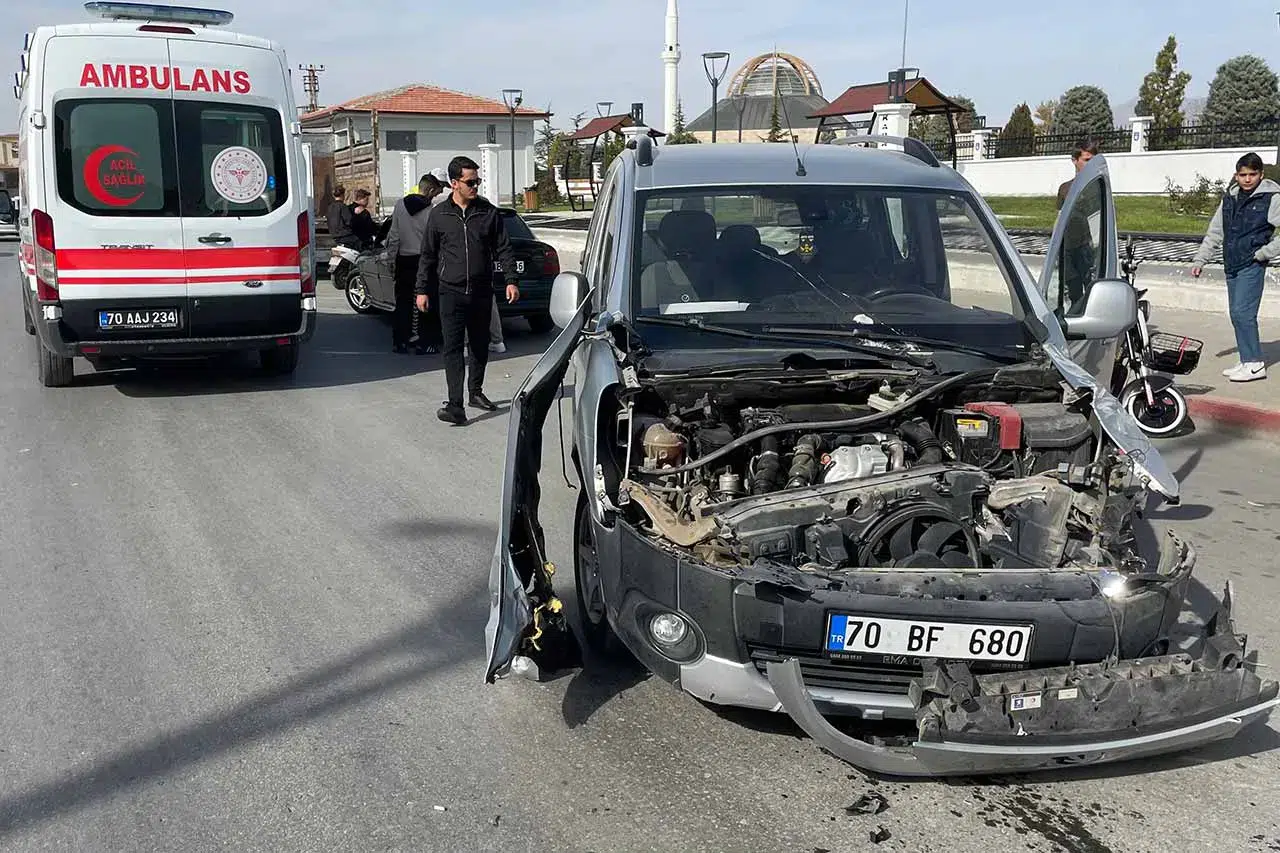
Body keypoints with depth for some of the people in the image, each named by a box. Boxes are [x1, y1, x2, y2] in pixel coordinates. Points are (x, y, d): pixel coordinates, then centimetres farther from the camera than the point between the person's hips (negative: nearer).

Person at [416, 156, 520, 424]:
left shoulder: (489, 212, 4)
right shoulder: (438, 215, 3)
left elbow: (503, 249, 7)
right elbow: (428, 255, 8)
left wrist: (511, 280, -4)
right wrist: (422, 289, 6)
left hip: (482, 292, 2)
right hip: (451, 292, -2)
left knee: (480, 346, 13)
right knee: (453, 348, -10)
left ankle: (476, 391, 32)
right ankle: (455, 405, -14)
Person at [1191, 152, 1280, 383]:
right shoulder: (1230, 197, 13)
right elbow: (1215, 232, 19)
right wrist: (1200, 259, 14)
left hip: (1252, 266, -6)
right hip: (1232, 265, 7)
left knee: (1243, 312, -13)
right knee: (1236, 314, 8)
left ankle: (1255, 363, -6)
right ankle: (1247, 361, 17)